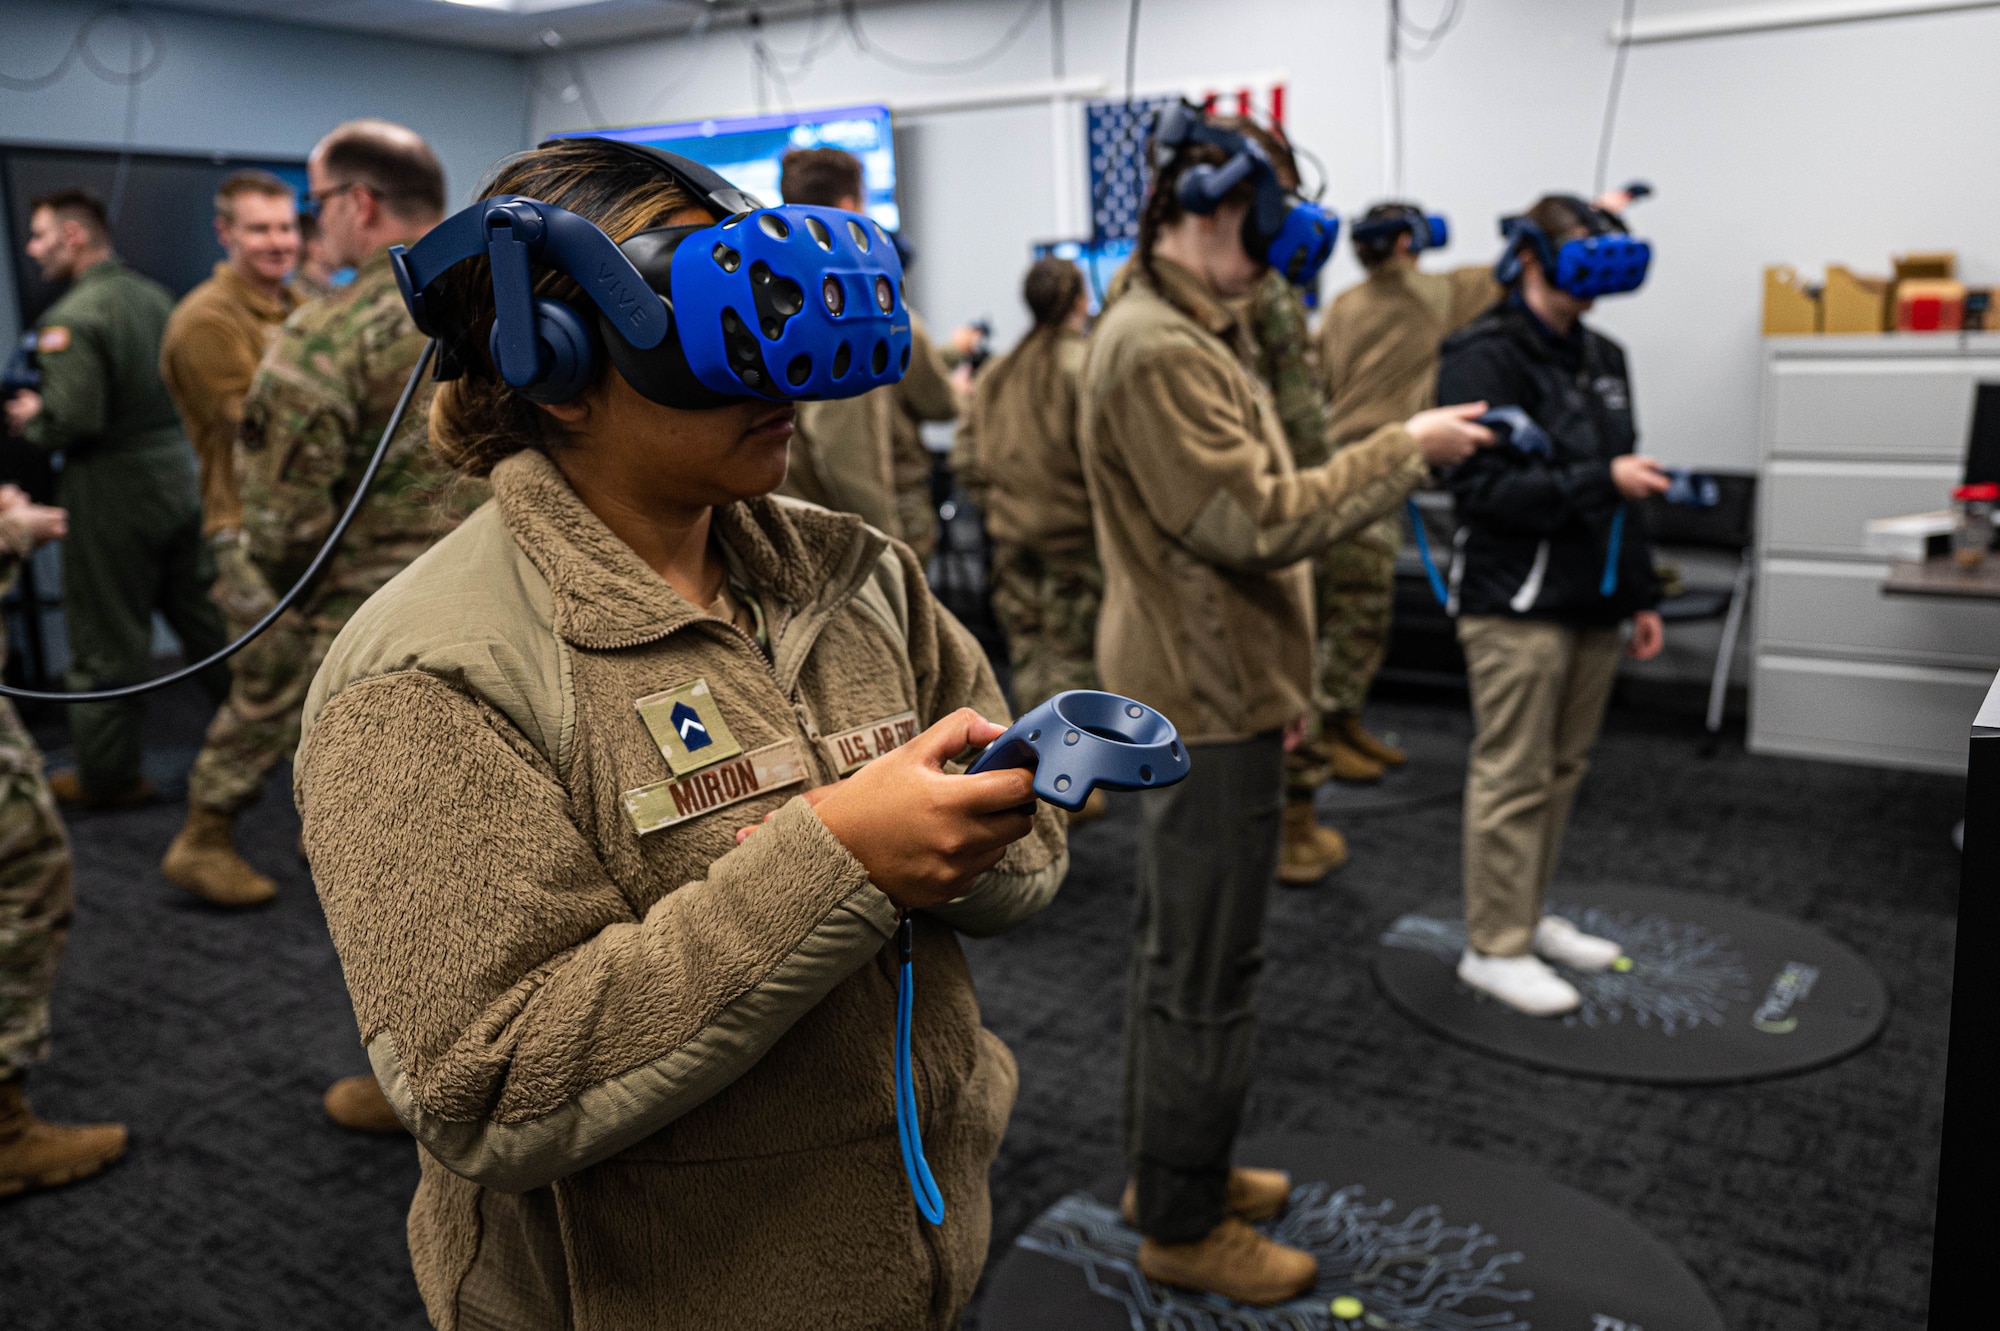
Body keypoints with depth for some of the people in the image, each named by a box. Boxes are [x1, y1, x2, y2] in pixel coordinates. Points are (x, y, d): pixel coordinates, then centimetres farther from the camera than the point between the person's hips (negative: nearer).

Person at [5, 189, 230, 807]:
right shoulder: (155, 295, 6)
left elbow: (74, 421, -24)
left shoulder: (70, 318, -18)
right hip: (179, 475, 7)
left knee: (107, 642, 5)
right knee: (203, 616, 17)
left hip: (114, 495, -7)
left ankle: (108, 777, 18)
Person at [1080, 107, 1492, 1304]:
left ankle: (1175, 1169, 34)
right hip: (1206, 706, -11)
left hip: (1214, 689, 11)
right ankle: (1185, 1225, 16)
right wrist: (1405, 451, -14)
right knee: (1207, 974, 0)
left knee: (1182, 949, 19)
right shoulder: (1157, 351, -19)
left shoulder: (1193, 334, 15)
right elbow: (1257, 521, -23)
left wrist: (1279, 677, 21)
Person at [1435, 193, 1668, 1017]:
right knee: (1513, 779, -2)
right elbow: (1483, 488, -19)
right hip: (1518, 607, -8)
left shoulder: (1601, 357, 15)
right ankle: (1493, 948, 9)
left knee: (1563, 770, 14)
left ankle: (1527, 916, 28)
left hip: (1591, 605, 8)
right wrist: (1600, 480, -23)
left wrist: (1640, 594, 18)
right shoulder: (1485, 358, -10)